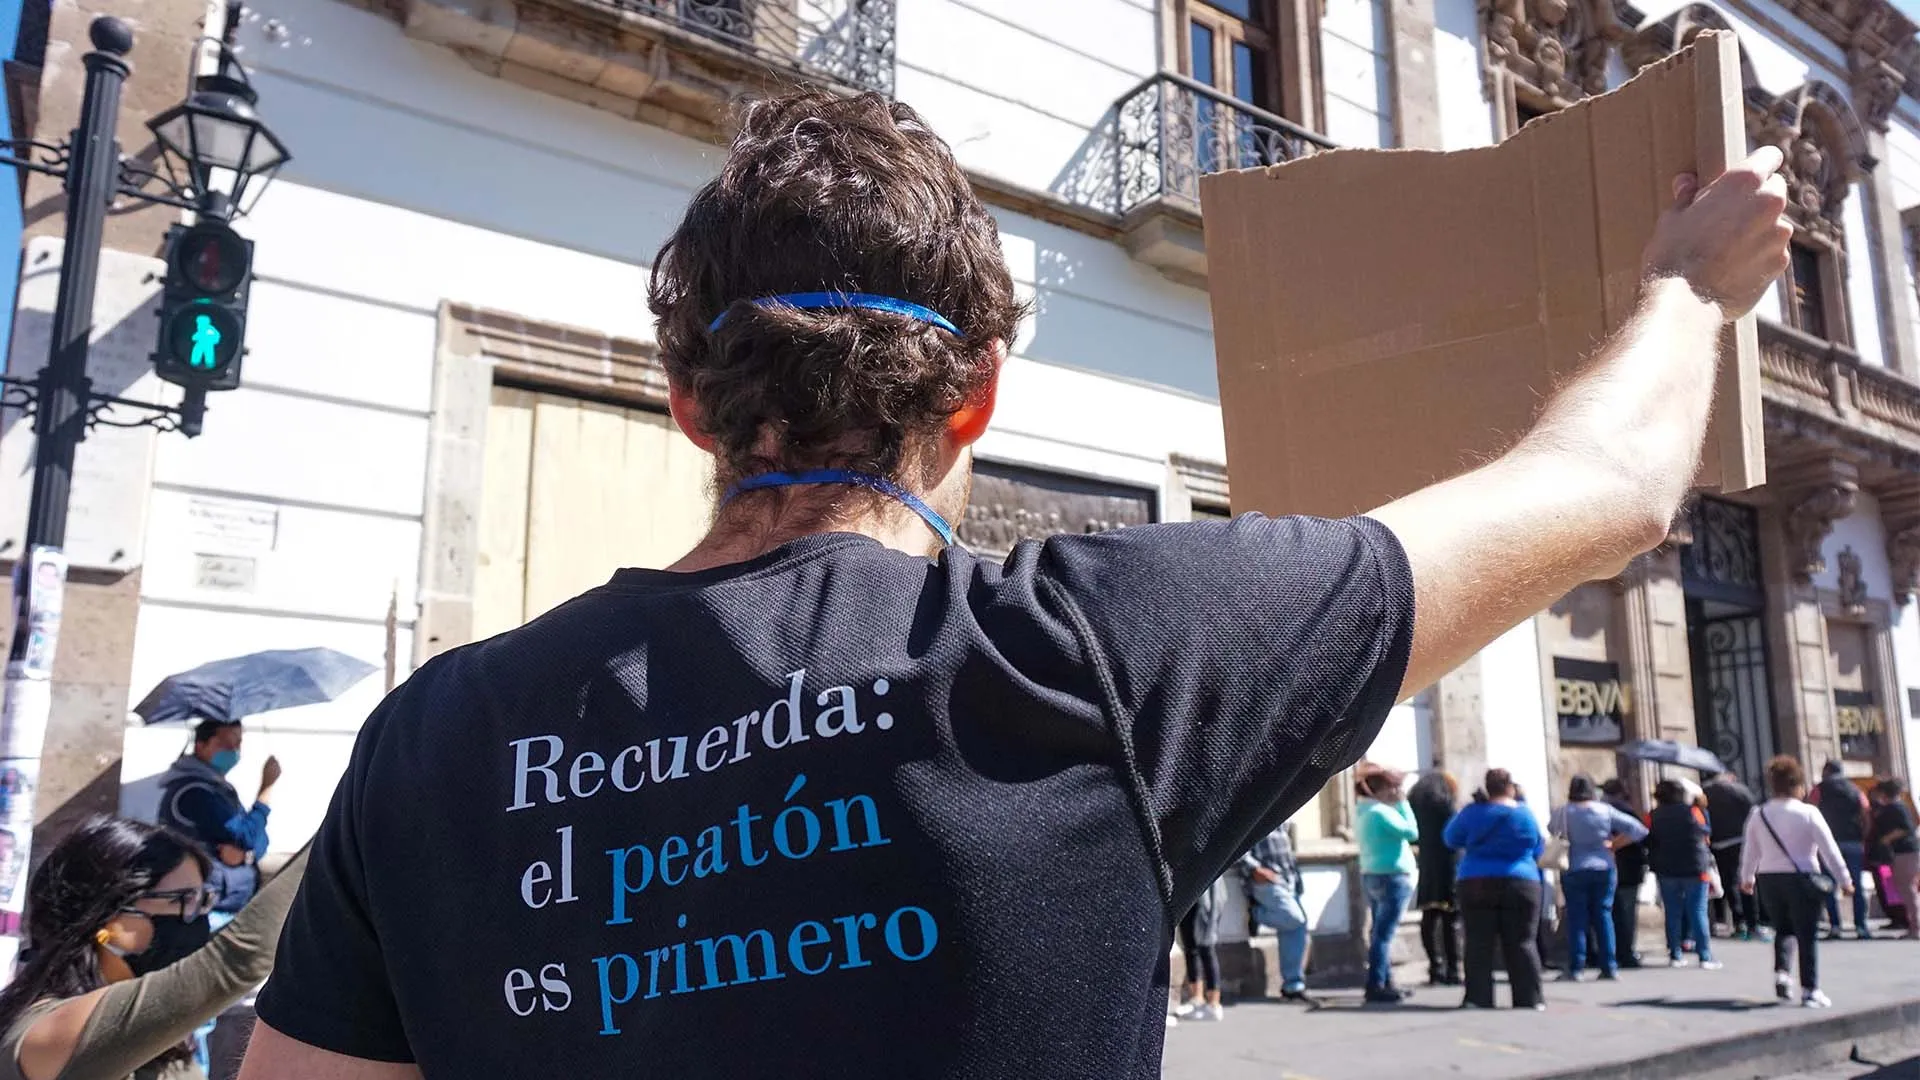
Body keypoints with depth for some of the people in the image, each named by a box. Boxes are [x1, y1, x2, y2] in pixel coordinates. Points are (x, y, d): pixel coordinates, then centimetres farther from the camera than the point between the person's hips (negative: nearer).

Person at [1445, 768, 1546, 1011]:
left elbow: (1450, 839, 10)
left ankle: (1479, 998, -1)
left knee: (1479, 944, 2)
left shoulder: (1474, 813, -2)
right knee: (1522, 943, 6)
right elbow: (1538, 851, 13)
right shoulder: (1526, 814, 2)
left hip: (1476, 884, -1)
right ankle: (1529, 998, 6)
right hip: (1520, 884, 1)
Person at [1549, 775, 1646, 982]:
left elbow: (1553, 834, -7)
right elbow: (1637, 829, -1)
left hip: (1574, 870, -2)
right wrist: (1613, 845, 4)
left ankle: (1575, 969, 1)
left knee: (1576, 918, 1)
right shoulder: (1606, 811, 0)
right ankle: (1609, 967, 8)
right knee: (1604, 915, 8)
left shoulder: (1562, 813, -6)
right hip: (1604, 869, 2)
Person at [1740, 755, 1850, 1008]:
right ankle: (1810, 990, 3)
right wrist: (1844, 880, 1)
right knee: (1807, 936, 4)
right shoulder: (1808, 813, -8)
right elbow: (1829, 849, -7)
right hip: (1801, 879, -4)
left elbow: (1751, 851, 11)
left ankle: (1781, 972, 2)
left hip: (1768, 879, 4)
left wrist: (1747, 878, 24)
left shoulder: (1758, 814, 3)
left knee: (1782, 929, 21)